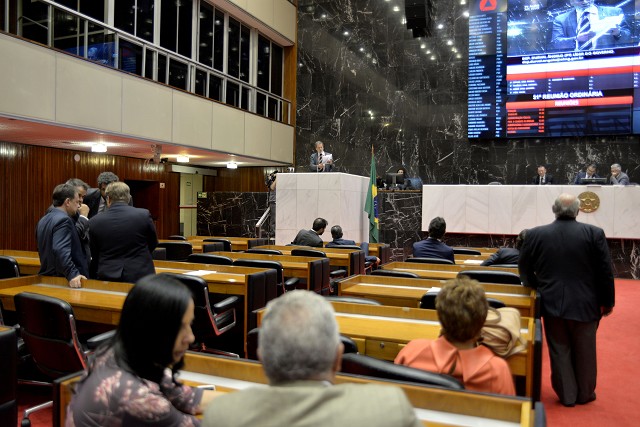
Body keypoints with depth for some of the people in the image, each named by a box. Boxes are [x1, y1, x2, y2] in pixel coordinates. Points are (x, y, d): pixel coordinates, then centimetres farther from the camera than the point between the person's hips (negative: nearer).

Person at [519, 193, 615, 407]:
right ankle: (585, 394, 31)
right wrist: (607, 301, 5)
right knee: (584, 351, 17)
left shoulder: (535, 234, -6)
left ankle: (567, 395, 22)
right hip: (585, 304, 0)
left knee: (559, 350, 13)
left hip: (552, 303, 0)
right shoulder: (594, 233, -10)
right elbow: (605, 271, -6)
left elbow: (524, 269, 2)